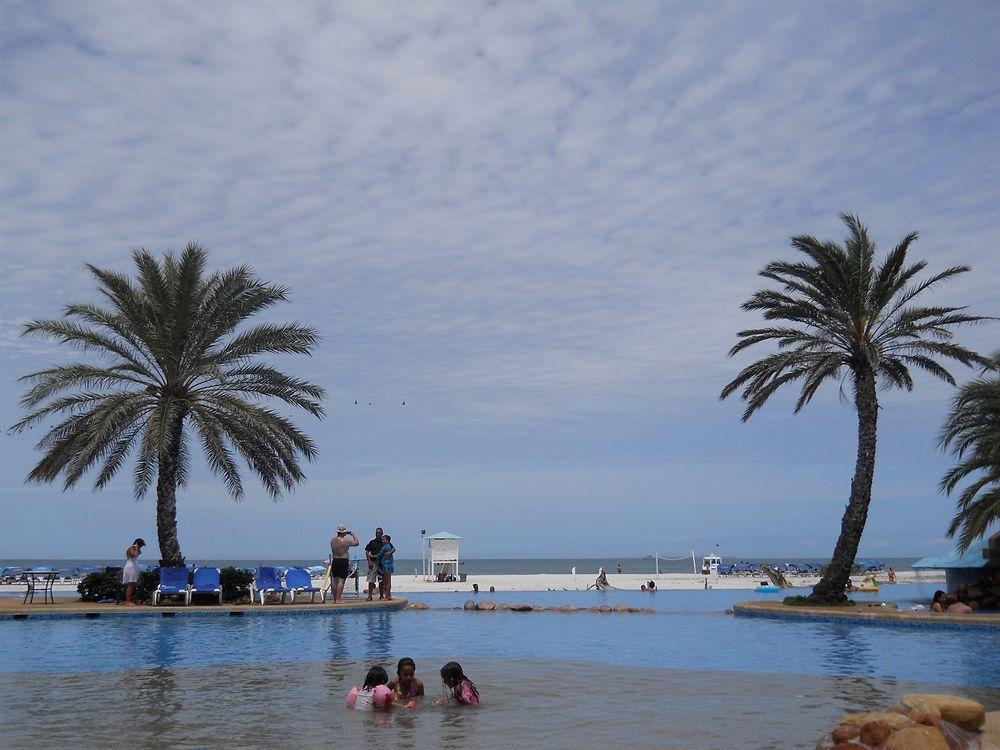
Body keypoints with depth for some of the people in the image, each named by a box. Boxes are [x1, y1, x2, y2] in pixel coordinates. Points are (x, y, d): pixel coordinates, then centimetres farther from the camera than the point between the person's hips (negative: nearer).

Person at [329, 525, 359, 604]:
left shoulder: (332, 540, 6)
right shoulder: (345, 541, -13)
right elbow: (357, 543, -2)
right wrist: (353, 534, 12)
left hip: (334, 561, 7)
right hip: (343, 561, -7)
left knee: (335, 581, 12)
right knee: (341, 581, -6)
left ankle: (335, 599, 16)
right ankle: (338, 599, -11)